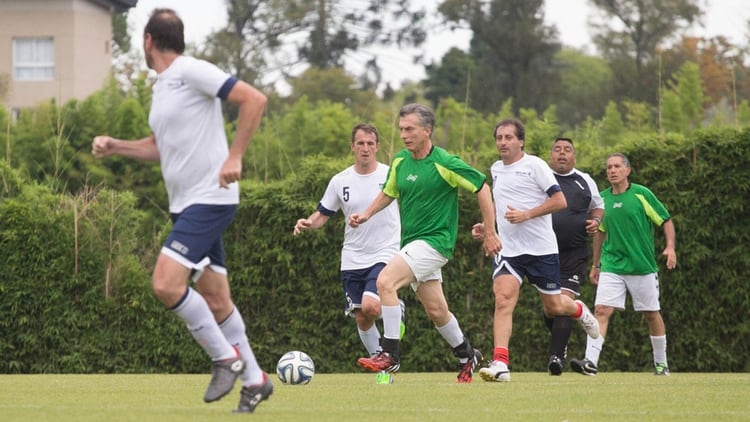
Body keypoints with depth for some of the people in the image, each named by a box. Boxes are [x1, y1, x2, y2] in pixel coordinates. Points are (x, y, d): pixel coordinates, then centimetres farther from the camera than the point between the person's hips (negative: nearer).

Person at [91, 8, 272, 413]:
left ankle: (226, 358, -5)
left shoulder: (192, 71, -12)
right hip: (186, 204, 9)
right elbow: (160, 146, 29)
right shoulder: (161, 86, 16)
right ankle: (254, 380, 19)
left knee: (166, 283, -19)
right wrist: (114, 146, 14)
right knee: (215, 299, 10)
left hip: (209, 199, -9)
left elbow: (254, 99, -17)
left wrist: (234, 157, -21)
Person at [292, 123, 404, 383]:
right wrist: (308, 223, -12)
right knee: (361, 318, 6)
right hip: (352, 261, 4)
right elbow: (323, 214, 10)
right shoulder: (340, 181, 3)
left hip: (385, 255, -4)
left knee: (370, 306, -25)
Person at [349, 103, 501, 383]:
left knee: (386, 281, -23)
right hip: (411, 242, 7)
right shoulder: (400, 160, 6)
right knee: (435, 310, 13)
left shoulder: (445, 163, -14)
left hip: (435, 241, -7)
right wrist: (367, 214, 4)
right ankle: (466, 356, 34)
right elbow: (389, 192, 22)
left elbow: (481, 188, -7)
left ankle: (390, 354, -19)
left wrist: (490, 232, -6)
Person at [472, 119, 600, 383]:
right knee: (503, 301, -18)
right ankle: (500, 363, -25)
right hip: (508, 250, 4)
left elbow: (560, 201, -11)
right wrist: (486, 225, 12)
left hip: (541, 249, -4)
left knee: (553, 307, 8)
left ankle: (579, 310, 45)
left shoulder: (534, 165, -7)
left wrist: (526, 215, -20)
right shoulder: (495, 170, 12)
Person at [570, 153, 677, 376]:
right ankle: (591, 361, -20)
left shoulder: (641, 194, -4)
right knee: (601, 310, -13)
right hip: (611, 266, 2)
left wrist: (670, 247, -14)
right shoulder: (602, 198, 7)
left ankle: (661, 363, 23)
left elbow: (666, 220, 1)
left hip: (643, 266, -2)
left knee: (652, 314, 8)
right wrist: (595, 265, 20)